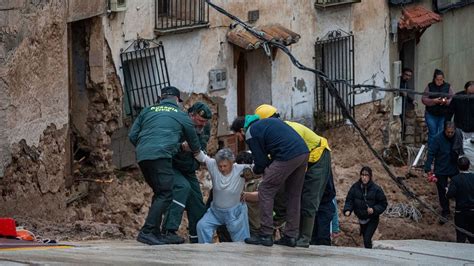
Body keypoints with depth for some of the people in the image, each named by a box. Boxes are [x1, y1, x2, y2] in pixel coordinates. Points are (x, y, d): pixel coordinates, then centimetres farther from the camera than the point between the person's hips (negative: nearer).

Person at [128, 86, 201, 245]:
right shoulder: (181, 116, 16)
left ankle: (155, 233, 12)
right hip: (161, 155, -6)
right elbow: (194, 143, 28)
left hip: (142, 156, 6)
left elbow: (132, 136, 18)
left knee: (159, 193, 16)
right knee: (165, 195, -9)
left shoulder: (147, 111, 24)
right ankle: (147, 232, -22)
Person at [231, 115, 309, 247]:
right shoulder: (265, 122, 29)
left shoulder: (251, 133, 4)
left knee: (265, 191, 1)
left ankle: (265, 235, 0)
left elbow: (261, 162, 5)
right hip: (303, 152, 9)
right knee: (294, 195, 17)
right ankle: (290, 236, 17)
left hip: (288, 156, -9)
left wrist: (255, 170, 27)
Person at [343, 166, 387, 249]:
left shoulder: (376, 189, -14)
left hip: (372, 219, -4)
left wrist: (374, 210, -24)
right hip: (361, 219, 4)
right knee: (365, 238, 19)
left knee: (367, 239, -18)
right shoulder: (355, 187, -7)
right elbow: (349, 200, -2)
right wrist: (347, 210, -21)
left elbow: (383, 204, -8)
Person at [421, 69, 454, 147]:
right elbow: (423, 99, -2)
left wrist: (446, 101, -19)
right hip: (431, 115, -1)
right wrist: (433, 101, -17)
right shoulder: (429, 86, 3)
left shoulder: (448, 87, 6)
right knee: (432, 134, -2)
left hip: (444, 115, 1)